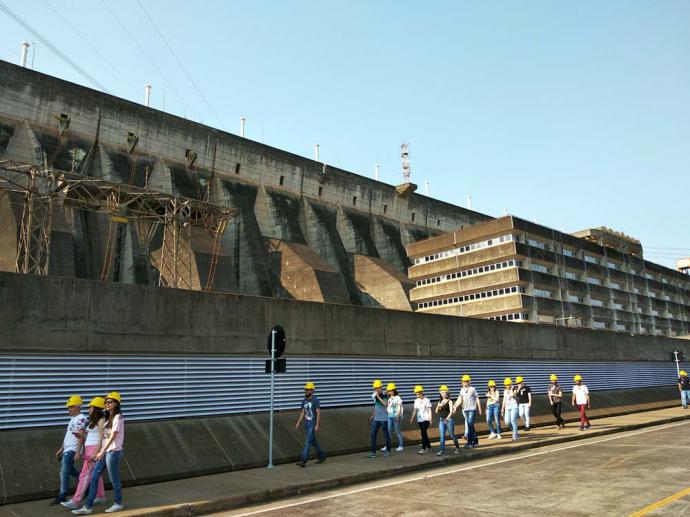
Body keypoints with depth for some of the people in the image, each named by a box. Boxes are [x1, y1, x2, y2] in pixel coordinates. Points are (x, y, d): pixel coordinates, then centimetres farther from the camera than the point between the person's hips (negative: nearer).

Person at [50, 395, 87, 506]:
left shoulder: (81, 418, -14)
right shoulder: (73, 418, 16)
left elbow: (81, 437, -19)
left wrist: (77, 452, -22)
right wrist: (61, 449, 22)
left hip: (72, 450, -10)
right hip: (67, 450, 10)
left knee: (64, 473, -7)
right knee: (71, 471, 17)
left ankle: (62, 496, 1)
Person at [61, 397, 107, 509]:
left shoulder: (101, 420, -10)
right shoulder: (91, 420, 16)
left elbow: (101, 438, -15)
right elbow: (87, 437, 16)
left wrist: (95, 453, -21)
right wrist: (80, 452, 13)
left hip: (95, 449, -9)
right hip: (88, 449, 9)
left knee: (85, 475, -8)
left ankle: (76, 501, -7)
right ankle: (101, 496, 22)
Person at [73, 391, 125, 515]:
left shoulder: (118, 417, -12)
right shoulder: (108, 417, 14)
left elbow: (112, 436, -17)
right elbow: (105, 436, 15)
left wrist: (102, 452, -22)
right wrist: (101, 451, 11)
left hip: (113, 451, -8)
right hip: (104, 451, 8)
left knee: (114, 479, 3)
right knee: (94, 477, 6)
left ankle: (118, 504, 18)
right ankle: (88, 507, 13)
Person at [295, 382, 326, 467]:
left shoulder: (315, 400, -13)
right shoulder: (304, 400, 8)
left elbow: (318, 413, -15)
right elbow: (302, 412, 12)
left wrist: (317, 425, -20)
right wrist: (298, 423, 4)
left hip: (313, 425, -8)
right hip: (307, 425, 8)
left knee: (307, 442, -12)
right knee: (313, 441, 17)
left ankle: (303, 461, -12)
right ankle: (322, 456, 33)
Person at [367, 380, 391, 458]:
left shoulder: (385, 396, -13)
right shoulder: (375, 396, 8)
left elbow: (385, 404, -31)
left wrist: (378, 396, -28)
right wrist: (373, 415, 21)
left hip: (383, 419, -7)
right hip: (376, 418, 7)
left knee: (386, 434, 7)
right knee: (373, 434, 2)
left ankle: (388, 450, 24)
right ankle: (373, 452, 6)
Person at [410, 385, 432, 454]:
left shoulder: (427, 400, -5)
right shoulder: (416, 401, 10)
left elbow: (429, 410, -4)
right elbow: (415, 410, 11)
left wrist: (430, 419, -10)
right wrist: (412, 418, 4)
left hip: (425, 419, -5)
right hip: (419, 419, 5)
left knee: (423, 433, -14)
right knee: (424, 433, 10)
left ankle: (423, 448, -12)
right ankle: (428, 447, 21)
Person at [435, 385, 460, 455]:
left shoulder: (449, 401, -6)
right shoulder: (440, 401, 10)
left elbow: (451, 411, -15)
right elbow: (436, 412, 9)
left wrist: (447, 418, -27)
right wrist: (438, 406, -10)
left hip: (449, 420, -4)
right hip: (441, 420, 4)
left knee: (452, 435, 6)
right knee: (442, 436, -4)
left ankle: (457, 448, 27)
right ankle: (442, 450, -4)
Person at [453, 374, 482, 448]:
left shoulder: (472, 389, -3)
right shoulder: (462, 390, 9)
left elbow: (477, 400, 2)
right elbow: (460, 400, 2)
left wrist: (479, 410, 1)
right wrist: (455, 407, -14)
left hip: (472, 409, -5)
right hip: (465, 410, 5)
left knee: (470, 425, -13)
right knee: (470, 426, 8)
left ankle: (469, 442, -12)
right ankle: (475, 441, 18)